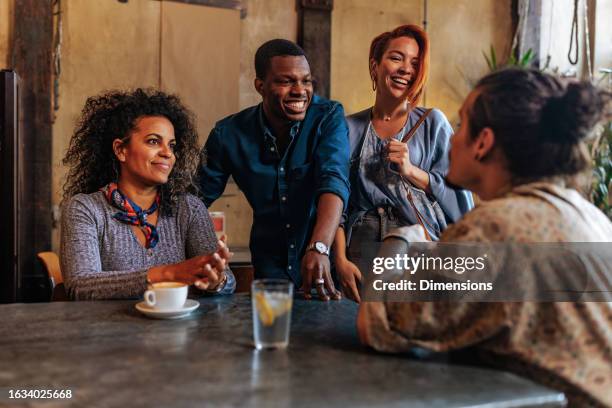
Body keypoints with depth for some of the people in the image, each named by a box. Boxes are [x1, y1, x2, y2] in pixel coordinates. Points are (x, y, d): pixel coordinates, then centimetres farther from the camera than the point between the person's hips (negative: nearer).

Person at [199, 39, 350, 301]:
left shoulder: (329, 118, -9)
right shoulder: (229, 134, -6)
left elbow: (334, 181, -23)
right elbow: (197, 198, 1)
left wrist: (319, 248, -39)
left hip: (329, 265, -1)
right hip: (270, 269, 1)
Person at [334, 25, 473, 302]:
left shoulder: (432, 123, 4)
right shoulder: (350, 129, 6)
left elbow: (457, 193, 2)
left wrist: (411, 170, -12)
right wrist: (340, 260, -8)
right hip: (362, 249, 1)